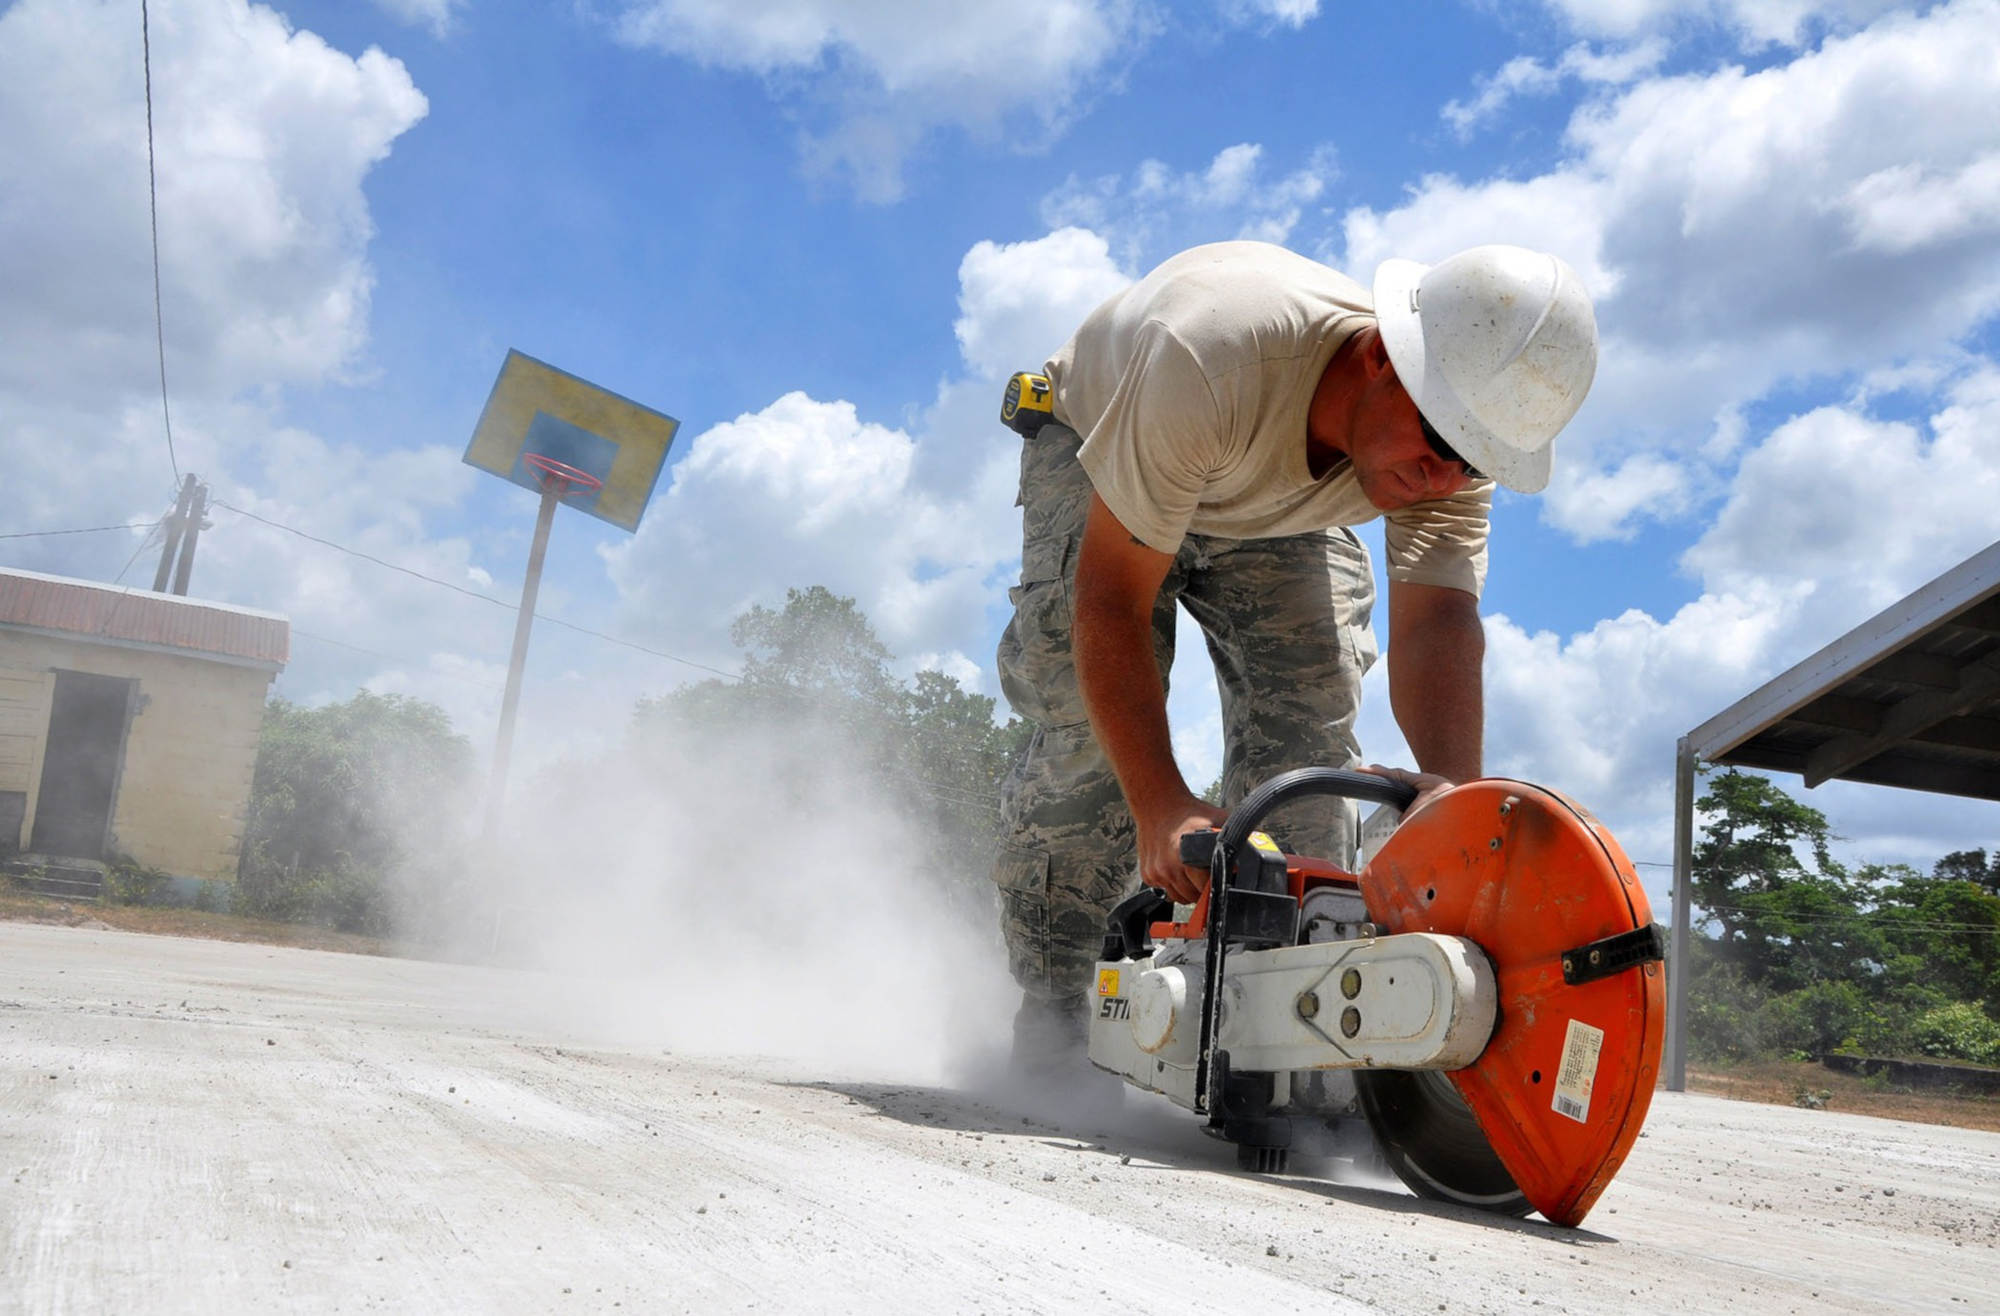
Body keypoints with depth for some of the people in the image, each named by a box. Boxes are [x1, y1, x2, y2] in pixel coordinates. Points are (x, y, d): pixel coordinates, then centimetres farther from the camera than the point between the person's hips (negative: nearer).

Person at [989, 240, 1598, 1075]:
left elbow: (1438, 624, -37)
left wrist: (1452, 785, -57)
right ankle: (1048, 1018, -8)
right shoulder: (1212, 357, -45)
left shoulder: (1458, 444, -29)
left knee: (1309, 723, -14)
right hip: (1093, 449, -4)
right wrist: (1161, 808, -48)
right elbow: (1110, 599, -42)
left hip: (1278, 513, 4)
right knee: (1090, 721, -21)